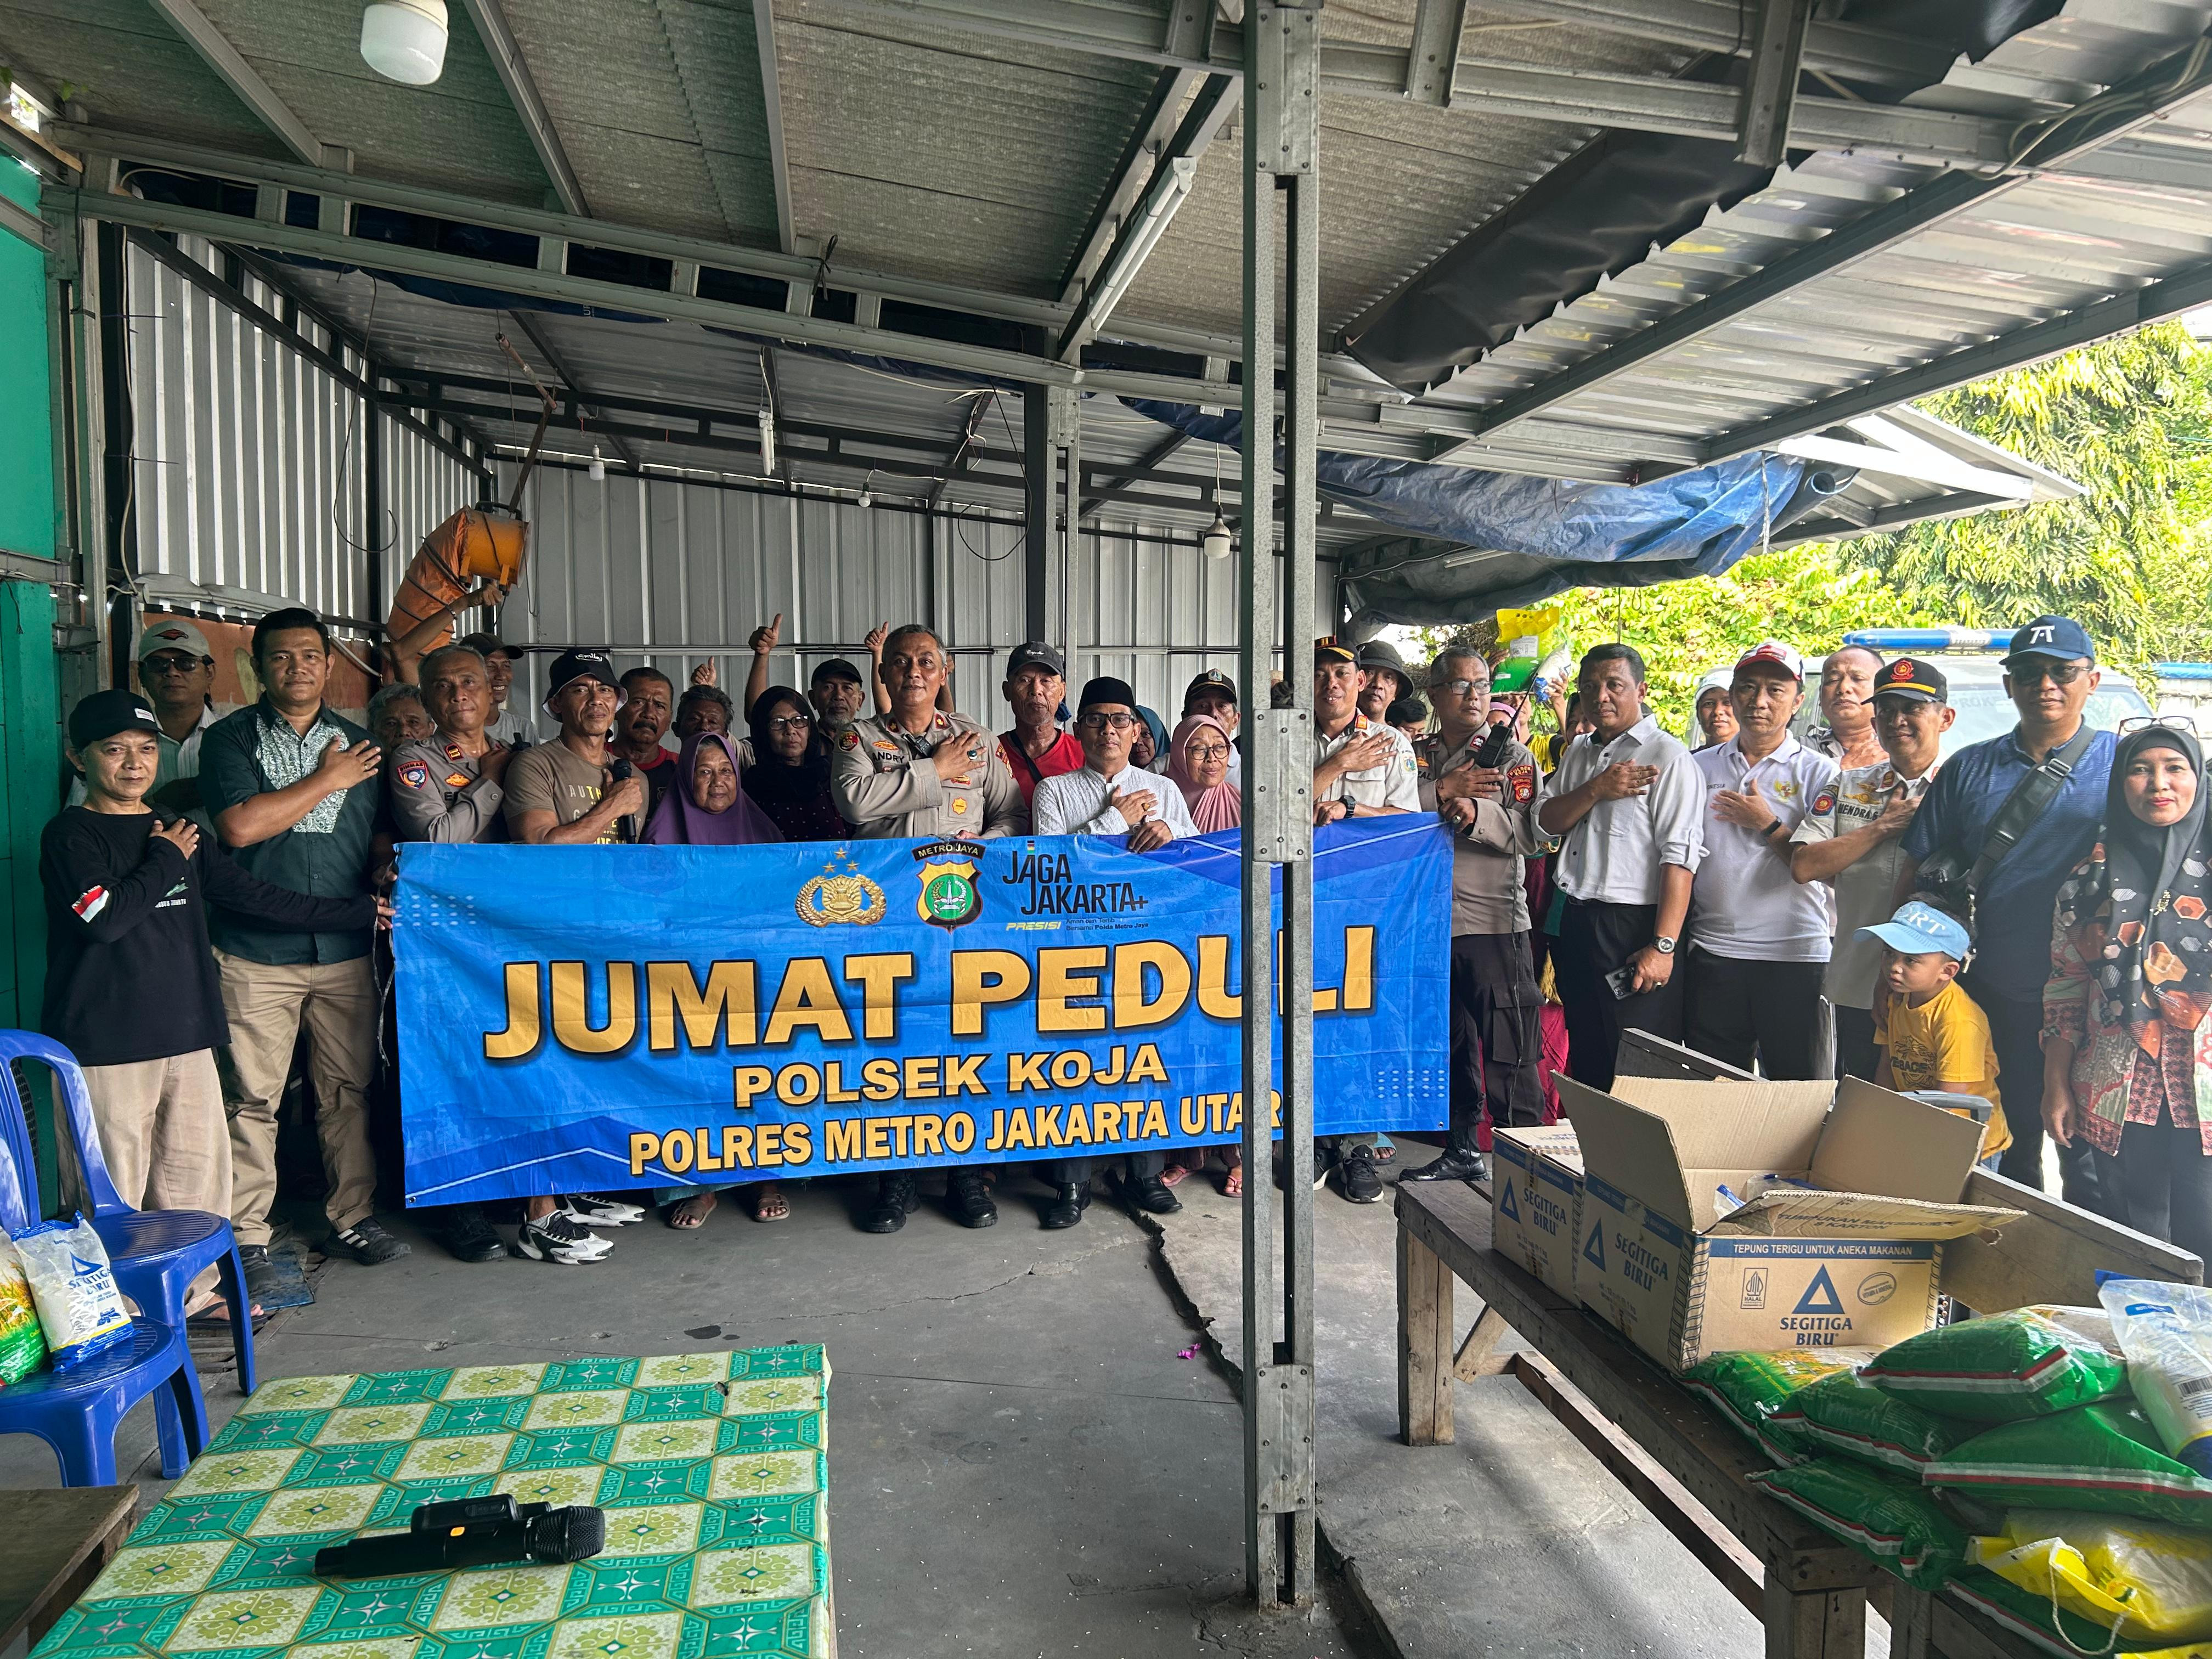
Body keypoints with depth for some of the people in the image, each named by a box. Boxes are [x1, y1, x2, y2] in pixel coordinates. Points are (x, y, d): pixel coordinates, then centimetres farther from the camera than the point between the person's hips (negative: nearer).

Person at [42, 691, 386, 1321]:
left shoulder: (181, 833, 15)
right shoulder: (71, 834, -4)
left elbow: (253, 897, 14)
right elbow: (105, 916, -19)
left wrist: (360, 912, 12)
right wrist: (166, 860, -6)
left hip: (185, 1031, 6)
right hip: (106, 1039, -6)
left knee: (198, 1164, 11)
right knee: (116, 1180, -1)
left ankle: (192, 1289, 24)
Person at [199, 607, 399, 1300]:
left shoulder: (359, 744, 14)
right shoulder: (231, 739, 2)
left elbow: (382, 837, 19)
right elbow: (239, 826, -13)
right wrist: (327, 780, -7)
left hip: (346, 950, 3)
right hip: (255, 954, -3)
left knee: (349, 1089, 7)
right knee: (253, 1098, -1)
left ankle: (353, 1216, 20)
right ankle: (247, 1238, 10)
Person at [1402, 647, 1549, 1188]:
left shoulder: (1512, 756, 4)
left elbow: (1537, 831, -10)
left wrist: (1476, 813, -23)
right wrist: (1443, 792, -15)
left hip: (1494, 923, -4)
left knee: (1509, 1053, -5)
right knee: (1451, 1046, 15)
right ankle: (1463, 1152, 28)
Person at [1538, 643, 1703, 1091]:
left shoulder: (1668, 758, -8)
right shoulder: (1579, 753, 16)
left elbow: (1679, 856, -15)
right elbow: (1546, 822, 8)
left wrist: (1663, 945, -22)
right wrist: (1597, 791, -9)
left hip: (1635, 928, -7)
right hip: (1577, 924, 7)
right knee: (1585, 1063, 14)